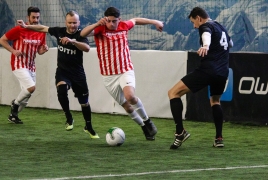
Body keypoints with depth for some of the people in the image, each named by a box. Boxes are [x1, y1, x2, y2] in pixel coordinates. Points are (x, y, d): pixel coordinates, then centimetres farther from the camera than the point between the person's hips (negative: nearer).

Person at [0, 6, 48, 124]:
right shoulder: (19, 29, -14)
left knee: (26, 95, 10)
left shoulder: (41, 32, 3)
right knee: (31, 87, -24)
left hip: (31, 66, 7)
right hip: (19, 65, -7)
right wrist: (13, 51, -18)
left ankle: (13, 115, 29)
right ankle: (15, 103, 3)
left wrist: (44, 50, -11)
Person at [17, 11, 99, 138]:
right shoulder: (59, 31, -2)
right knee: (61, 90, -30)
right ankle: (69, 118, -10)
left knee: (84, 102, 8)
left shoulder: (81, 35, -13)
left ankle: (88, 127, 30)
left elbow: (87, 48, -33)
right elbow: (43, 28, 14)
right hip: (62, 71, 1)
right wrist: (26, 26, 14)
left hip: (78, 73, -1)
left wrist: (72, 41, -46)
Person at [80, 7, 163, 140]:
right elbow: (83, 34, -29)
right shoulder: (99, 29, -11)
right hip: (108, 76, 0)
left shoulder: (124, 26, -1)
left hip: (126, 71, 0)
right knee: (126, 106, 7)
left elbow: (135, 20, 22)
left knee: (130, 96, -28)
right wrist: (97, 24, -44)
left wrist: (154, 22, 28)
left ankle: (147, 121, -6)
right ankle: (144, 127, 30)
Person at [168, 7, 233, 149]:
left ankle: (180, 132, -15)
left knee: (173, 93, -3)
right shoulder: (221, 28, 24)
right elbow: (230, 43, 46)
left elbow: (206, 35, -29)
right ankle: (219, 138, 23)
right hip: (223, 73, 8)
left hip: (207, 70, -8)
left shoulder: (205, 26, -1)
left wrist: (205, 46, -51)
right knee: (215, 101, 33)